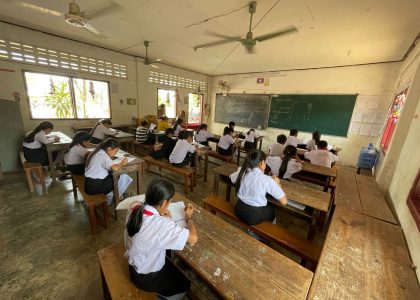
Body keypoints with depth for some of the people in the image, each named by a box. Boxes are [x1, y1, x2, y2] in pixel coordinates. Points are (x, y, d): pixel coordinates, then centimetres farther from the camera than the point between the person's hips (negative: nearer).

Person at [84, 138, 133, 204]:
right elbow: (115, 168, -35)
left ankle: (110, 197, 16)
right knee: (123, 177, -4)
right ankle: (110, 199, 12)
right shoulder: (104, 156, -20)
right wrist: (122, 163, -15)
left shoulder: (98, 152, 8)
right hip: (95, 187, -9)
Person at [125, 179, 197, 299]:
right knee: (185, 285, 21)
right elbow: (193, 238, -30)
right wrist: (189, 217, -14)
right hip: (147, 279, -6)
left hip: (133, 266, 6)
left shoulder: (134, 207, -18)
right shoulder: (162, 224, -40)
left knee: (172, 266, 31)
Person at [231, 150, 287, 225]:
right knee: (272, 210, 29)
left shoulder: (242, 172, -7)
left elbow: (231, 178, 17)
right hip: (253, 216, -4)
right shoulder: (266, 179, -20)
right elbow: (284, 202, -15)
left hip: (239, 210, 5)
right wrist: (276, 183, 0)